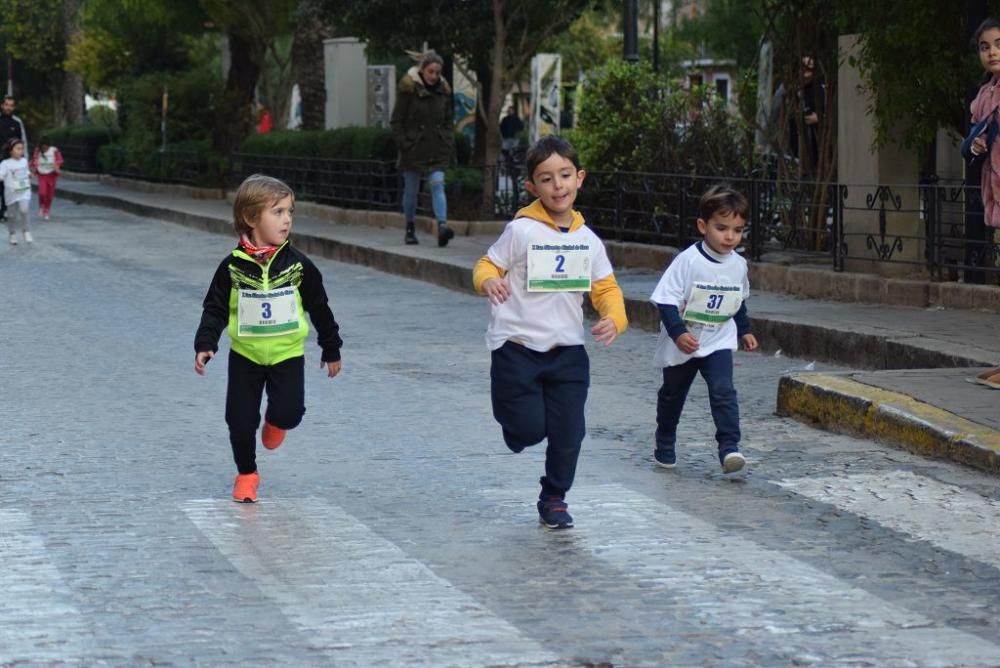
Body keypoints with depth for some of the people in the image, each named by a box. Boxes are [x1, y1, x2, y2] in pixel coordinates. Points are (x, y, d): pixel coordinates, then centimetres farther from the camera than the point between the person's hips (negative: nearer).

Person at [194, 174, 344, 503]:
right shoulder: (233, 267, -7)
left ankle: (275, 421, 22)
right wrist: (205, 345, -14)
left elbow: (319, 308, 5)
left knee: (289, 412, -15)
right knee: (241, 419, 2)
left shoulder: (298, 265, -6)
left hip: (287, 355, 0)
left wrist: (332, 349, 11)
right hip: (245, 356, 0)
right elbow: (215, 310, -1)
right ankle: (246, 474, 24)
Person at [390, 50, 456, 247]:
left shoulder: (443, 90, 6)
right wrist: (404, 145, -12)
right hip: (413, 147, -2)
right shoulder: (408, 89, -7)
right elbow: (396, 121, -4)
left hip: (437, 148, 2)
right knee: (411, 189, 7)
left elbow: (448, 120, 15)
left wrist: (449, 145, 5)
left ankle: (442, 225, -24)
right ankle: (410, 229, 20)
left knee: (438, 184, -13)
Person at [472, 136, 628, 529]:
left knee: (568, 434, 3)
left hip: (567, 350, 4)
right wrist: (489, 282, -29)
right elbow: (487, 267, -5)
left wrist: (615, 319, -11)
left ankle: (554, 499, 25)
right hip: (517, 347, -4)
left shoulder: (587, 240, 4)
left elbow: (606, 288, 9)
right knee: (529, 431, -6)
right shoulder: (521, 231, -9)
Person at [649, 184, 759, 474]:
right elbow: (666, 300, -21)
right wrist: (678, 333, -31)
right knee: (672, 395, 16)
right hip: (682, 345, -2)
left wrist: (744, 331, 22)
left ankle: (729, 447, -21)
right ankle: (665, 447, 35)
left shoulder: (738, 265, -2)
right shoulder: (688, 260, -19)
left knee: (723, 392, -17)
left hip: (718, 343, 2)